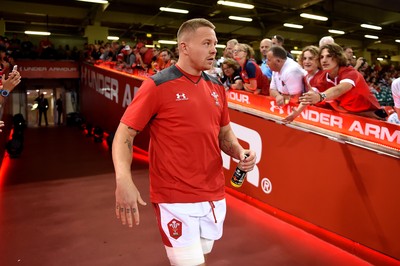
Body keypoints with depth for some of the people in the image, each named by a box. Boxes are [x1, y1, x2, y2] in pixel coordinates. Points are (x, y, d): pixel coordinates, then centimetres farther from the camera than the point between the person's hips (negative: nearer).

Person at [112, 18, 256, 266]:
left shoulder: (217, 87, 7)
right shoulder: (157, 85, -11)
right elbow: (124, 134, -11)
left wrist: (239, 152, -3)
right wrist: (124, 181, -25)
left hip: (214, 194, 6)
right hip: (175, 198, -6)